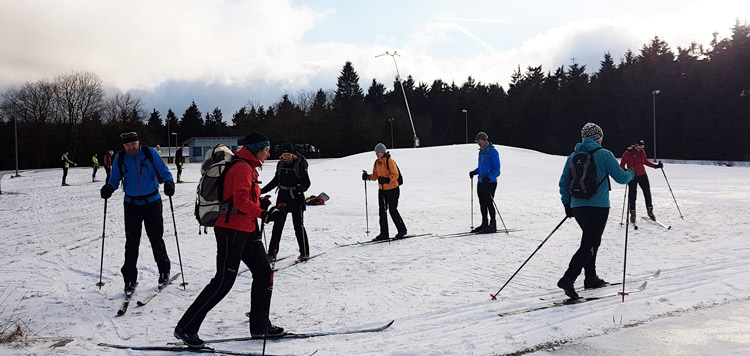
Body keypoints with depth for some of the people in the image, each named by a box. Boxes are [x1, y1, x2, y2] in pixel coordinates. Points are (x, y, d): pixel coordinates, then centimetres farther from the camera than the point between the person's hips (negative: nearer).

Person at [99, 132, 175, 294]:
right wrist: (109, 187, -13)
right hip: (131, 204, 1)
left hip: (152, 203, -1)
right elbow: (115, 179, 8)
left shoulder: (150, 153, -5)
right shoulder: (120, 158, 0)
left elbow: (164, 171, -1)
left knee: (156, 239, 4)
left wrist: (169, 182, -21)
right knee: (131, 243, -1)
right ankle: (130, 278, 8)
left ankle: (164, 271, 24)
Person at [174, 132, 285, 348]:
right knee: (223, 281, -7)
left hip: (246, 230, 10)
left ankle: (260, 326, 18)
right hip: (232, 230, -10)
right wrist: (264, 214, -22)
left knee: (264, 273, 9)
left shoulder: (249, 167, 18)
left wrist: (261, 203, 9)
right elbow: (240, 201, -23)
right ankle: (186, 328, 3)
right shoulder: (243, 167, -14)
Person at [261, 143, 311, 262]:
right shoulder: (280, 164, 7)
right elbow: (276, 181, 18)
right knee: (277, 225, 2)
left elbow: (307, 182, -8)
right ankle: (272, 253, 8)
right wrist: (262, 190, 14)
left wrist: (300, 188, -29)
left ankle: (305, 253, 12)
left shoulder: (300, 164, -8)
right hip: (282, 197, 5)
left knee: (298, 225, 0)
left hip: (296, 198, -5)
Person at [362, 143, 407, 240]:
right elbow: (375, 175, 14)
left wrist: (387, 180, -37)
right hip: (381, 190, 7)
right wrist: (368, 177, -5)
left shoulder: (390, 161, -14)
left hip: (392, 189, -7)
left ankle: (402, 230, 14)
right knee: (382, 211, 5)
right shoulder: (377, 162, 10)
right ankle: (384, 233, 11)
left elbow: (395, 174, -21)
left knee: (393, 210, -3)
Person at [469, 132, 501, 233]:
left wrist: (489, 177, -26)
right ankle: (484, 224, 19)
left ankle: (493, 225, 0)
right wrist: (474, 172, 7)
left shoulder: (492, 151, -11)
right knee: (482, 202, 10)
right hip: (481, 181, 8)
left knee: (489, 202, -8)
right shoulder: (481, 151, 15)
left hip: (490, 182, -8)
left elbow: (497, 167, -15)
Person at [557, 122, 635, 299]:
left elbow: (563, 183, 11)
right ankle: (568, 279, -18)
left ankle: (591, 278, 26)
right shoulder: (604, 154, -5)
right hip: (598, 206, -6)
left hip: (577, 206, 6)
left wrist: (567, 204, 19)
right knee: (588, 245, -6)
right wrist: (631, 173, 19)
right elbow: (621, 178, -3)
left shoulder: (573, 156, 9)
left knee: (592, 240, 22)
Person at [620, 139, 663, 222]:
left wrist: (655, 166, 10)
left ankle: (650, 211, 20)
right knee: (632, 196, -2)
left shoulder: (642, 152, 6)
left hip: (642, 175, 5)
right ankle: (632, 214, 9)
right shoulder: (628, 153, -10)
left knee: (647, 193, 5)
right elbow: (622, 165, -8)